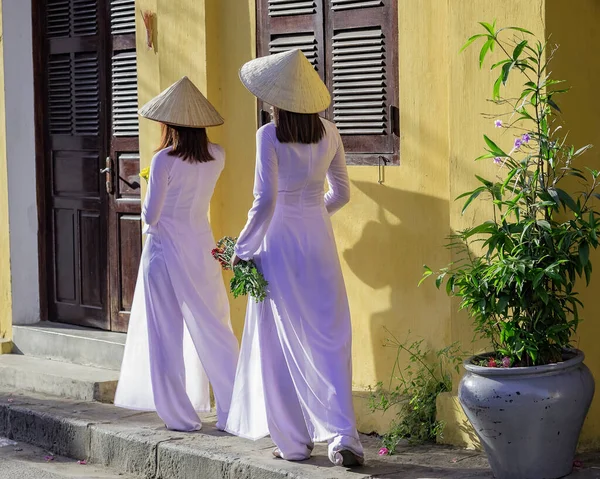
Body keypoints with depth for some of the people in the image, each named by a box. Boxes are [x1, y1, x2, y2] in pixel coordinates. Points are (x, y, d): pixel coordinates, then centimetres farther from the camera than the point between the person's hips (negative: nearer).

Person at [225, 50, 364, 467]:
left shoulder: (270, 136, -12)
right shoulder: (329, 133, 2)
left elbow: (265, 202, -16)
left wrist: (242, 250, -5)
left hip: (280, 244, -3)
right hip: (320, 243, 4)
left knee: (282, 344, 7)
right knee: (330, 339, 3)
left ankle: (293, 442, 13)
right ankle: (342, 436, -9)